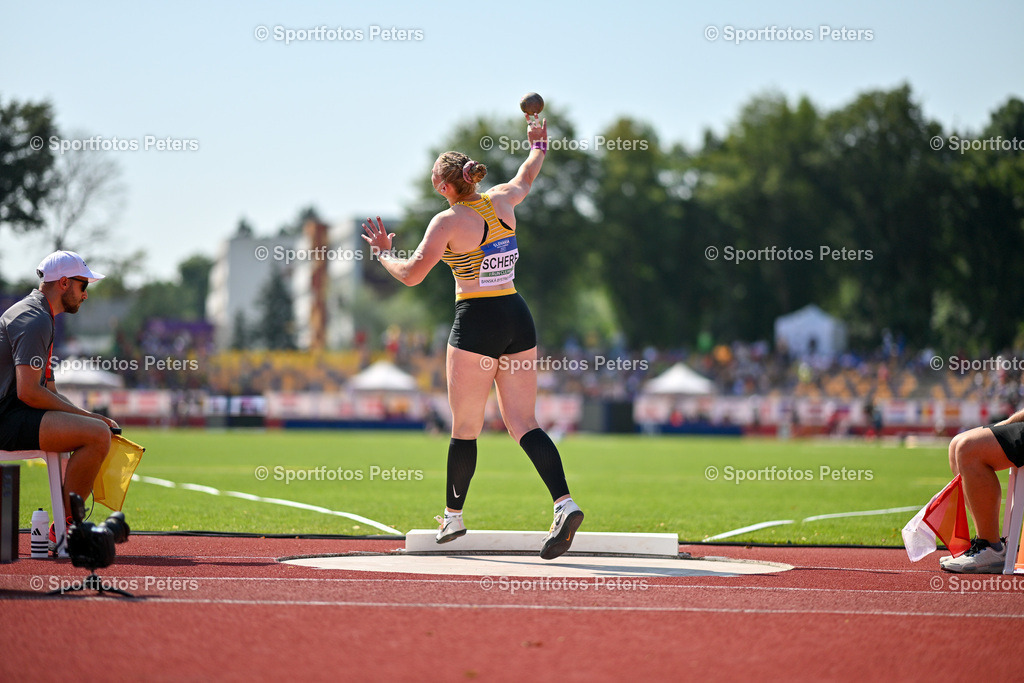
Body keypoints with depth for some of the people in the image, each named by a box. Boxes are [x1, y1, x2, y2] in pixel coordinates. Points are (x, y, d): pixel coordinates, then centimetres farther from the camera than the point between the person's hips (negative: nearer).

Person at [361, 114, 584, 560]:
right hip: (519, 320, 6)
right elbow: (526, 178, 31)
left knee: (465, 427, 8)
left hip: (477, 322, -6)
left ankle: (453, 517, 20)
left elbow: (411, 275, -10)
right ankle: (564, 504, -17)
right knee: (524, 424, 2)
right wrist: (538, 144, 50)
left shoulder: (448, 221, -9)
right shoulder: (502, 201, 8)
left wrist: (382, 253, 8)